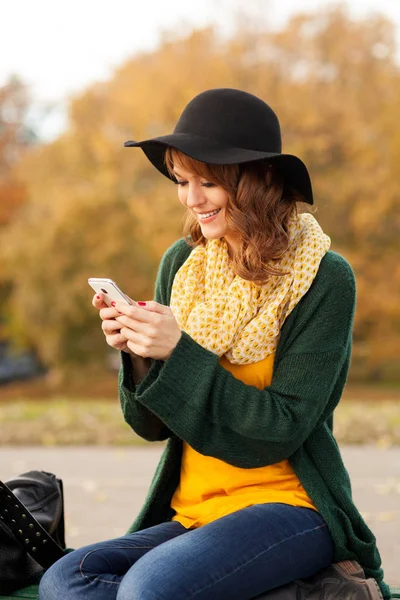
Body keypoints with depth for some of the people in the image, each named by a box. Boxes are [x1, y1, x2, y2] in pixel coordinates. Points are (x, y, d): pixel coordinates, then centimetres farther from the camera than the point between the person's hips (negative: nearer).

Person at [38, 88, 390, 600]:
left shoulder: (325, 279, -9)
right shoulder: (180, 265, 6)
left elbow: (284, 429, -14)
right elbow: (153, 425, 8)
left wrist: (179, 352, -21)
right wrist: (137, 353, -13)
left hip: (288, 506, -6)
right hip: (192, 513, 6)